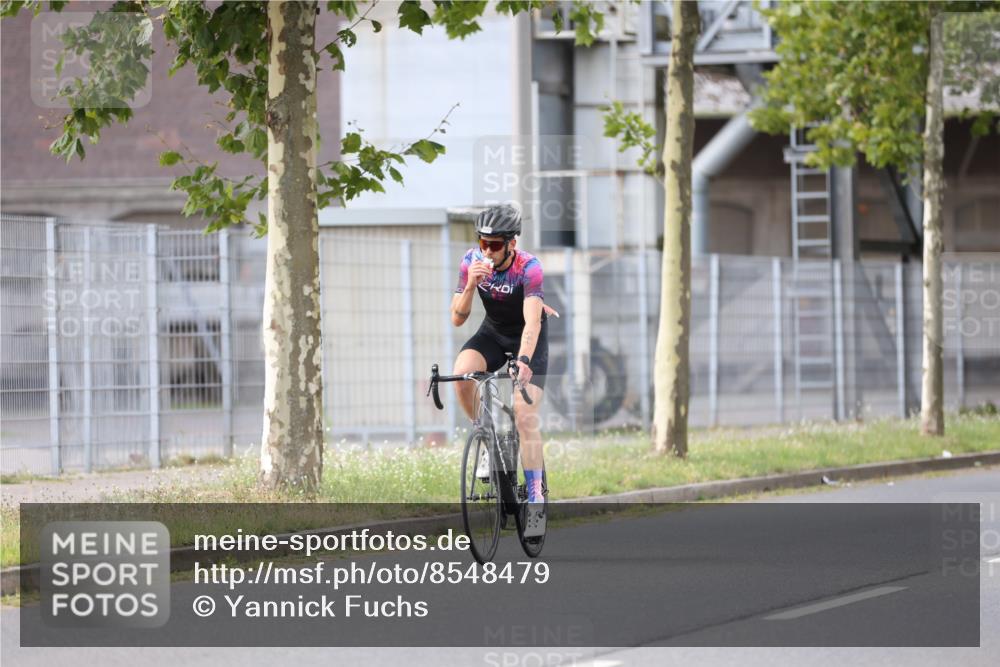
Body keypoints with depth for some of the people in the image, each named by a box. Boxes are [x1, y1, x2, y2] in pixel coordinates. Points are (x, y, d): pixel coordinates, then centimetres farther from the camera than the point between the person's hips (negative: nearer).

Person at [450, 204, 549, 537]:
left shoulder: (528, 268, -29)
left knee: (525, 417, -16)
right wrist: (470, 286, -35)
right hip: (493, 332, 4)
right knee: (462, 373, -29)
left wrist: (524, 360, -57)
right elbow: (457, 319, -17)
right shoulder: (472, 261, -17)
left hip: (528, 338, -4)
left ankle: (536, 500, -10)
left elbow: (532, 322, -40)